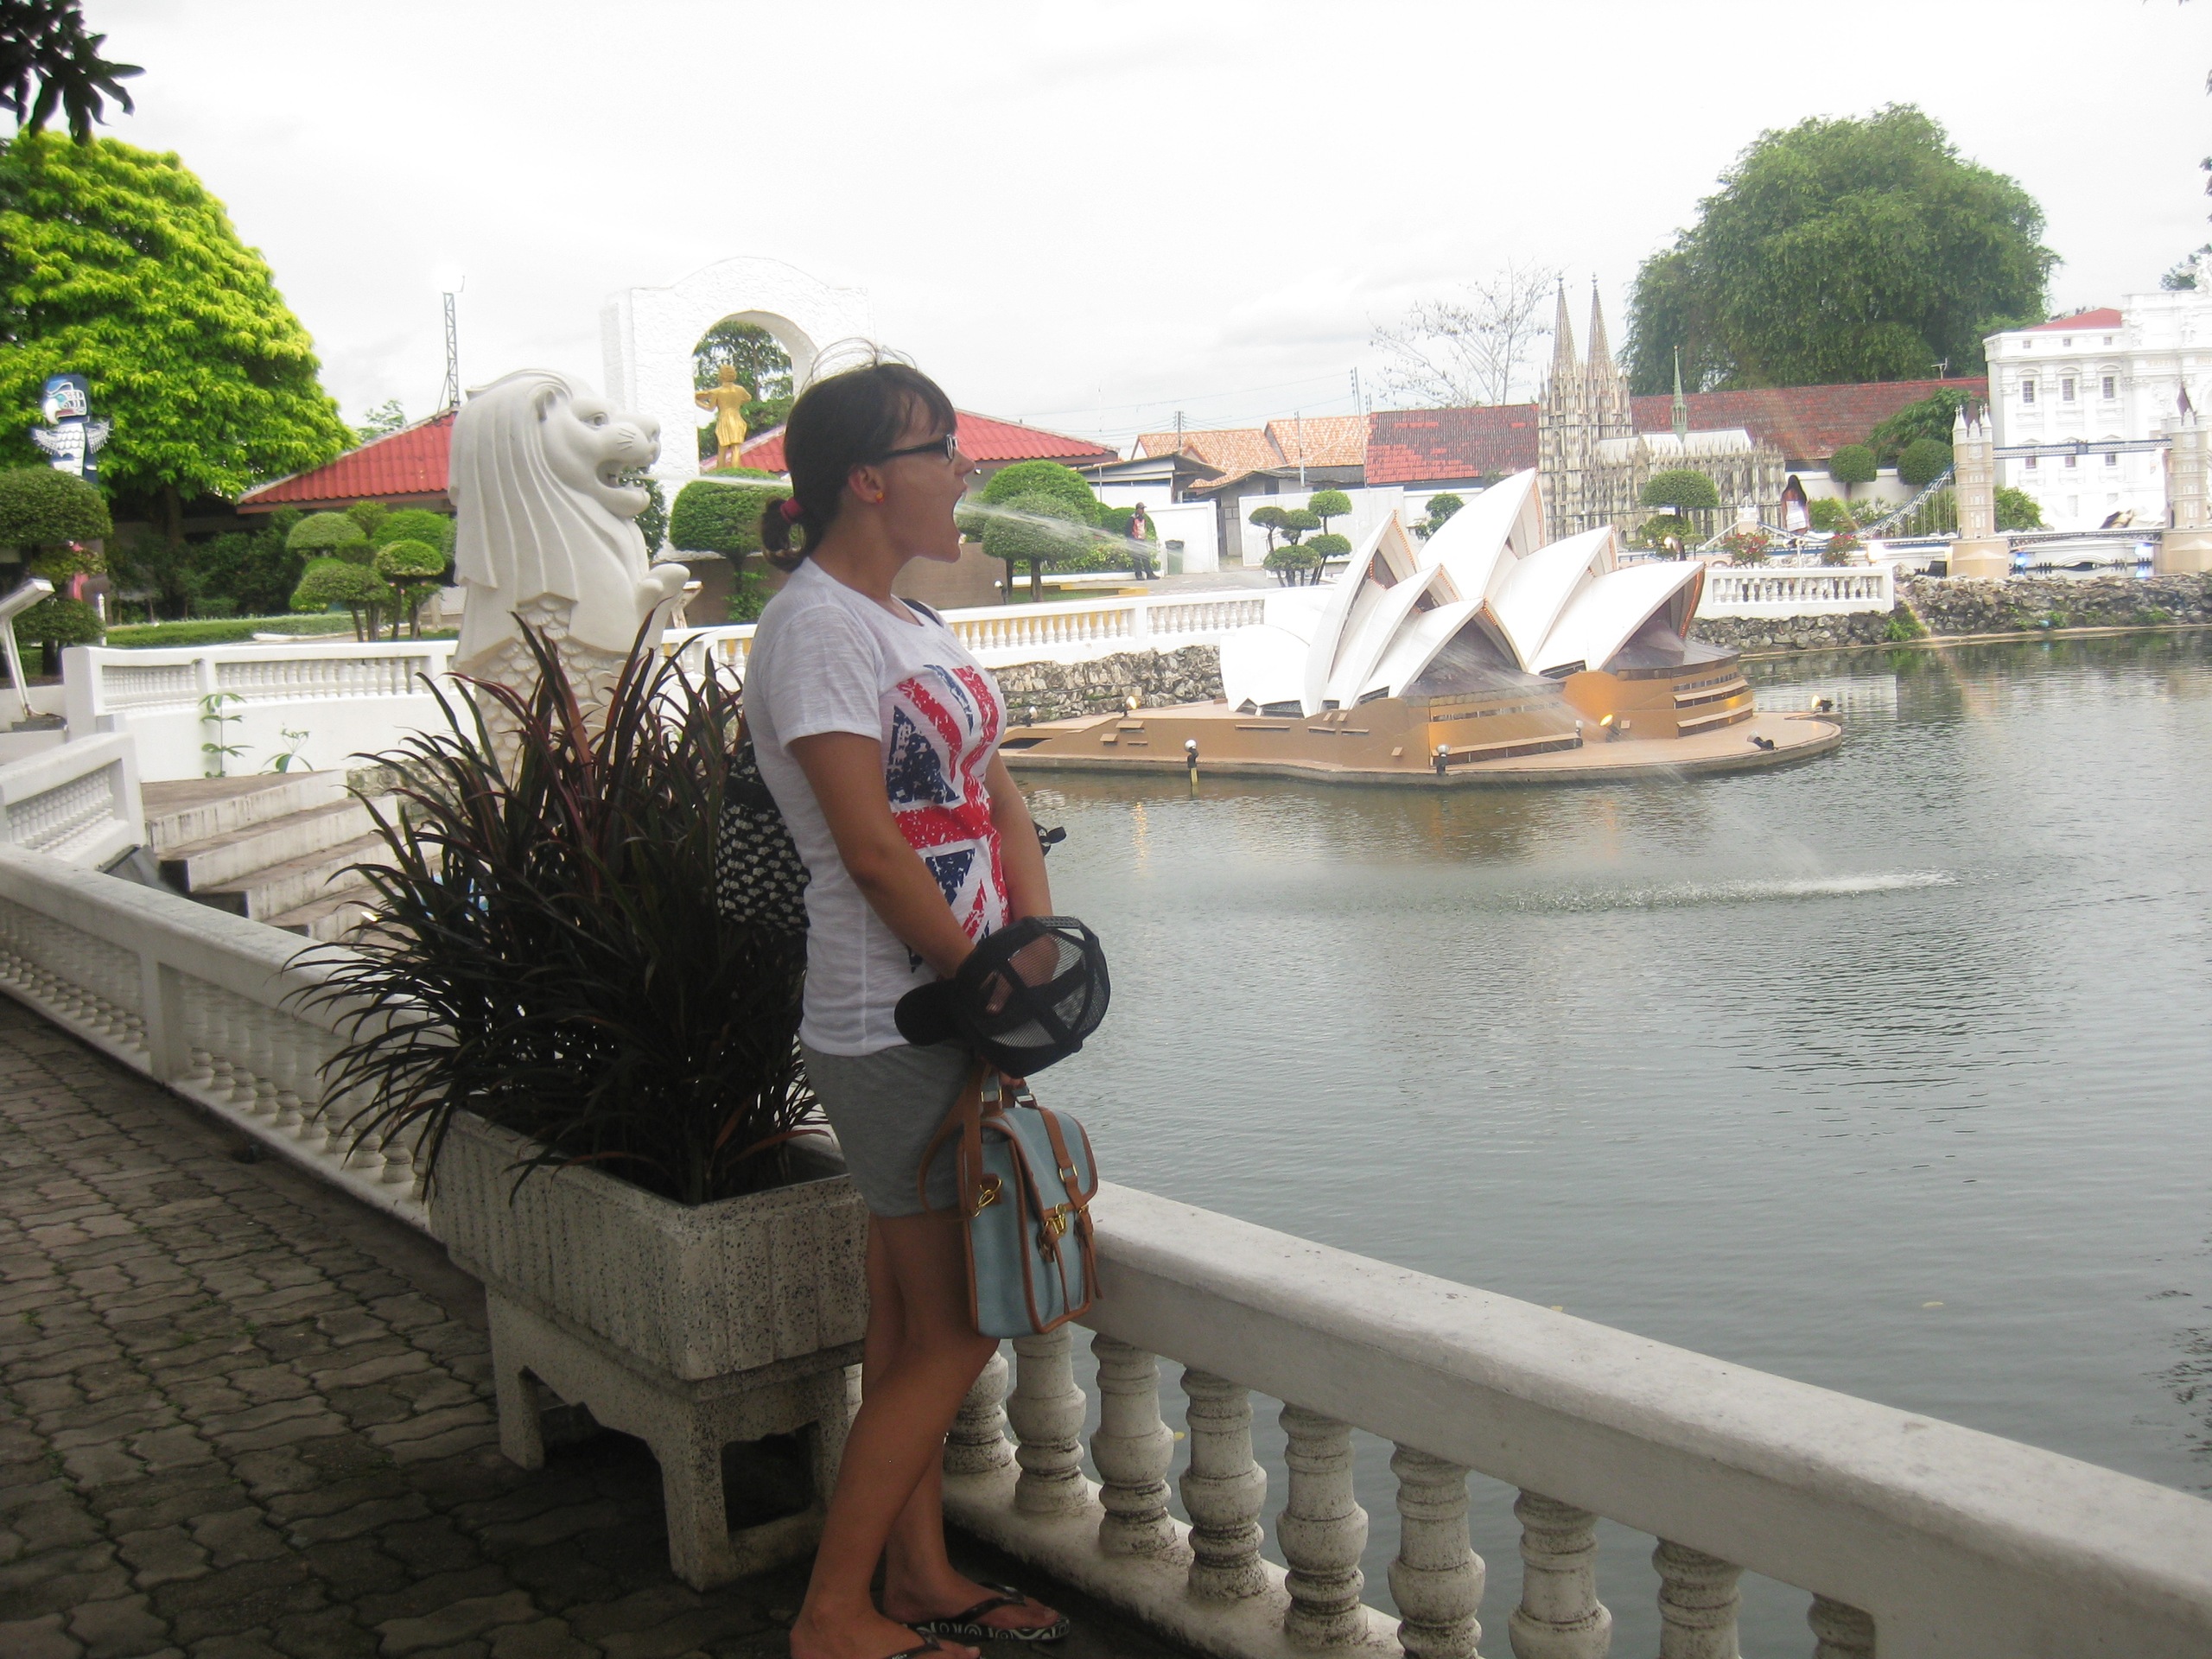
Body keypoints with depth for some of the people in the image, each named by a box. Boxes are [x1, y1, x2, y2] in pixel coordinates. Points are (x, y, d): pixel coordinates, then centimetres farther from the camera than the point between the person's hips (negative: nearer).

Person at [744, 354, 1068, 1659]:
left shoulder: (913, 622, 15)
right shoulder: (817, 625, -15)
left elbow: (1000, 796, 11)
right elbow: (872, 849, -19)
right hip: (894, 1025, -9)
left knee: (913, 1318, 17)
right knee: (954, 1332, -2)